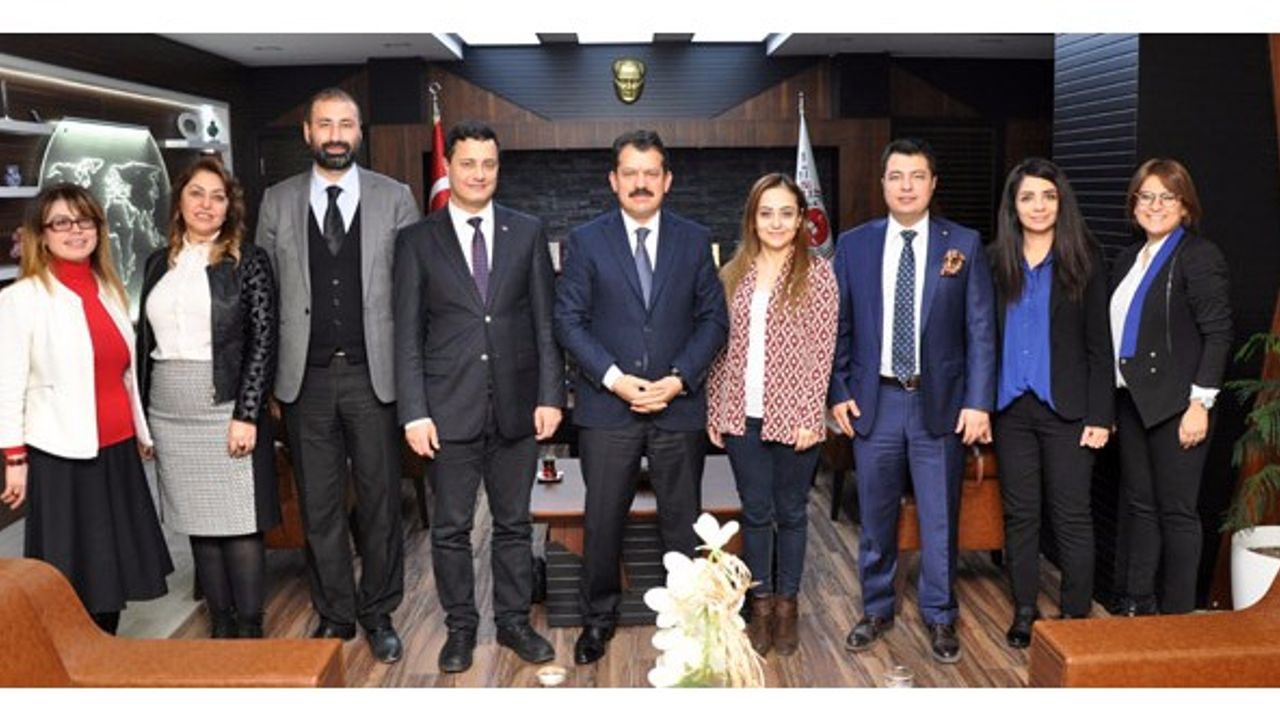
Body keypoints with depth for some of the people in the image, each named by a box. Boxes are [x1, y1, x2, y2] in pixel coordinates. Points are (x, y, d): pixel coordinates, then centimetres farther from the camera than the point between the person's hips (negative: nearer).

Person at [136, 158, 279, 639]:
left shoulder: (247, 260, -2)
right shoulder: (159, 263, 12)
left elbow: (264, 340, -7)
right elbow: (146, 340, 14)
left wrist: (246, 414, -15)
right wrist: (142, 414, 10)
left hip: (226, 407, -5)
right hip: (168, 413, 5)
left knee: (239, 521, -1)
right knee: (197, 522, 10)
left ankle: (250, 629, 10)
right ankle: (220, 624, 21)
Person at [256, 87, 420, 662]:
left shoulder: (395, 198, 3)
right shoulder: (277, 202, 7)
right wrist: (268, 377, 1)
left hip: (373, 374, -1)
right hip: (306, 377, 1)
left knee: (380, 501, 7)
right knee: (319, 506, 10)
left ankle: (379, 614, 24)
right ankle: (334, 614, 26)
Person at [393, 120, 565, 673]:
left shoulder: (528, 233, 5)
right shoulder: (417, 240, 2)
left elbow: (545, 321, 4)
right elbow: (408, 333, 0)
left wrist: (550, 395, -3)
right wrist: (414, 412, -7)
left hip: (517, 405, 1)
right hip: (450, 409, -1)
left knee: (514, 522, 12)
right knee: (451, 527, 8)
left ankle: (513, 620, 28)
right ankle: (460, 627, 25)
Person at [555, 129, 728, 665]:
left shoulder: (695, 240, 6)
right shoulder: (585, 241, 2)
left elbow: (713, 318, 4)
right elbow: (569, 320, -2)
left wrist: (680, 379, -10)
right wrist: (614, 379, -13)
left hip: (679, 403, 1)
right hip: (607, 405, -1)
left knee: (683, 519, 10)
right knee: (603, 519, 7)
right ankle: (598, 618, 24)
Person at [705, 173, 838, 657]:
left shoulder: (817, 274, -2)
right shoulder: (732, 275, 8)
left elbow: (822, 350, -6)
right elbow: (719, 348, 8)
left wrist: (809, 416, -12)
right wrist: (714, 411, 5)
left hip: (792, 416, -2)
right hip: (742, 416, 3)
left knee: (791, 512, 10)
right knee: (755, 513, 10)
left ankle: (787, 607, 24)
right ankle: (760, 607, 22)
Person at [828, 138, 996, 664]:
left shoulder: (965, 244, 0)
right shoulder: (853, 245, 3)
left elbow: (981, 329, -1)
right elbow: (839, 325, 6)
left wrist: (978, 402, -7)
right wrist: (839, 392, -1)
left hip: (940, 402, -1)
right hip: (874, 401, 1)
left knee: (940, 518, 7)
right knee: (875, 517, 12)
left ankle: (939, 616, 25)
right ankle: (876, 609, 29)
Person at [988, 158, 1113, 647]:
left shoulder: (1083, 260, -1)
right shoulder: (996, 262, 6)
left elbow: (1098, 343, -2)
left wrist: (1100, 415, -7)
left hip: (1066, 406, -2)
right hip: (1011, 406, 3)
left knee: (1071, 515, 3)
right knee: (1020, 513, 10)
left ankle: (1075, 615, 16)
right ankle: (1024, 612, 21)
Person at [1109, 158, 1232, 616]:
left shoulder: (1199, 256, -7)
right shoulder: (1129, 259, 14)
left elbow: (1217, 334, -12)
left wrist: (1201, 403, -17)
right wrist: (1108, 405, 12)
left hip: (1176, 405, -7)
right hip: (1131, 401, 7)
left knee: (1176, 510, 1)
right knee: (1139, 506, 13)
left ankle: (1177, 616, 12)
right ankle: (1139, 607, 23)